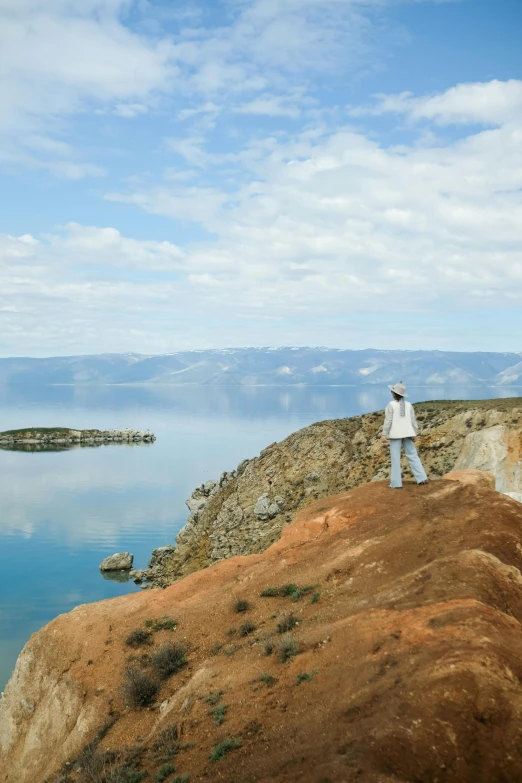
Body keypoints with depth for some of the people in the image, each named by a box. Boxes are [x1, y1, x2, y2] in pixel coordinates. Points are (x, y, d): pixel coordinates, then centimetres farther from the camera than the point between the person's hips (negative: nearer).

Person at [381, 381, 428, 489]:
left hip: (395, 434, -4)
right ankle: (422, 478, 4)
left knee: (395, 458, 0)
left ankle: (396, 483, -1)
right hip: (407, 433, 4)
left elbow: (388, 420, -14)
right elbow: (413, 420, 4)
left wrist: (384, 434, -11)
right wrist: (415, 434, 11)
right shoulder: (409, 405, 2)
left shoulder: (391, 405, -11)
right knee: (412, 456, 10)